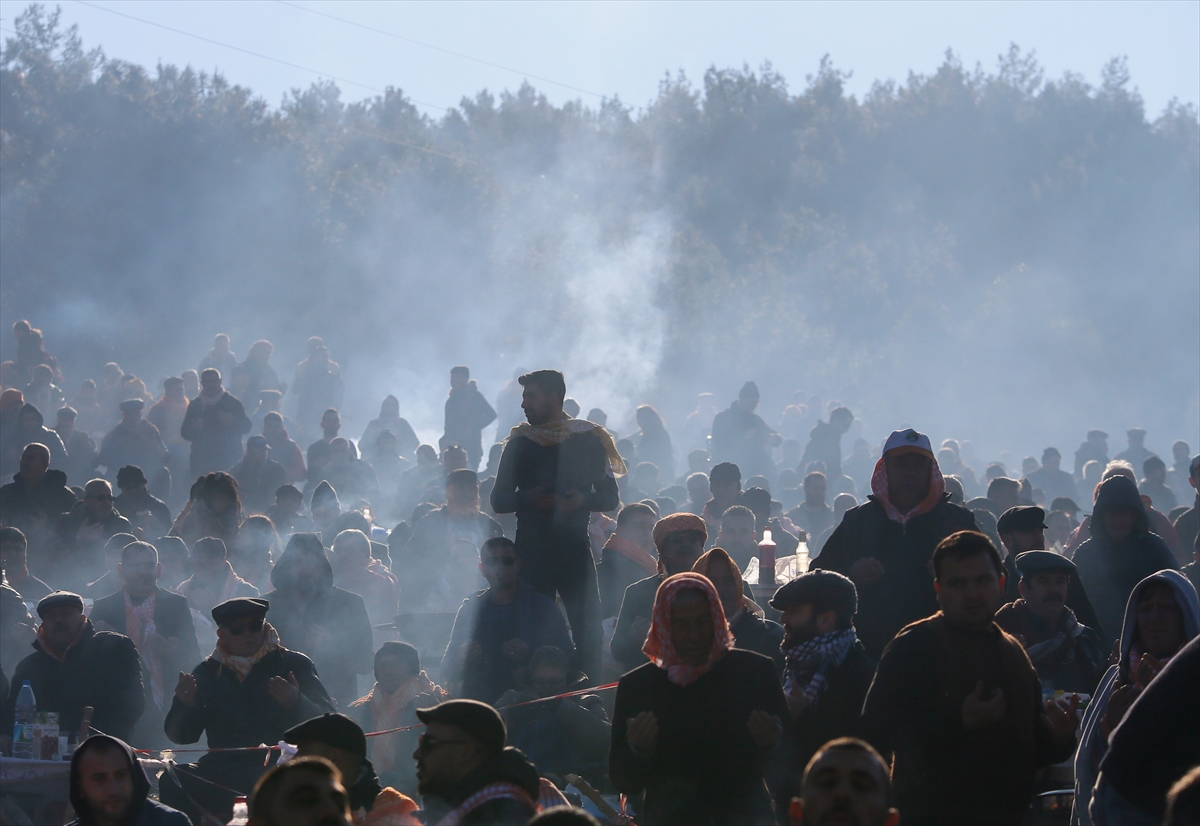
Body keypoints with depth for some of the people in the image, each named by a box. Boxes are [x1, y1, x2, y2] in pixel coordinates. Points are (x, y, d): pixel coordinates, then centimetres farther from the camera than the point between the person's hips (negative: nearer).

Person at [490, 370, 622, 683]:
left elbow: (610, 498, 6)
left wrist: (584, 499, -15)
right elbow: (499, 500, 9)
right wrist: (527, 498, -11)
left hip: (574, 549, -1)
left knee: (586, 626, -8)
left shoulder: (588, 440, 6)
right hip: (531, 549, 2)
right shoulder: (519, 443, 12)